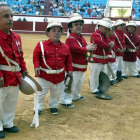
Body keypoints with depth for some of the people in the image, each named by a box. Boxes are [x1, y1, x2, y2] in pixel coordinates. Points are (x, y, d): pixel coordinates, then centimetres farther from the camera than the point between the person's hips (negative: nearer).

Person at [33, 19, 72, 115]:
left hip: (59, 76, 3)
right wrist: (37, 66, -16)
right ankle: (38, 108, 26)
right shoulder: (42, 45, -8)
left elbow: (68, 60, 9)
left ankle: (53, 106, 41)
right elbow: (36, 56, -4)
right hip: (45, 75, -3)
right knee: (40, 93, 6)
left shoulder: (65, 47, 2)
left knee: (57, 93, 19)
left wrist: (69, 70, 0)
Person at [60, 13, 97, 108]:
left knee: (79, 83, 24)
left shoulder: (82, 38, 13)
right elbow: (76, 48, -31)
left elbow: (86, 47, 15)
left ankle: (76, 96, 43)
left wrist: (91, 47, -7)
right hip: (73, 67, -10)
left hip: (82, 67, 10)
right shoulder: (70, 39, -18)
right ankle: (66, 101, -1)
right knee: (70, 84, -9)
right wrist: (87, 48, -22)